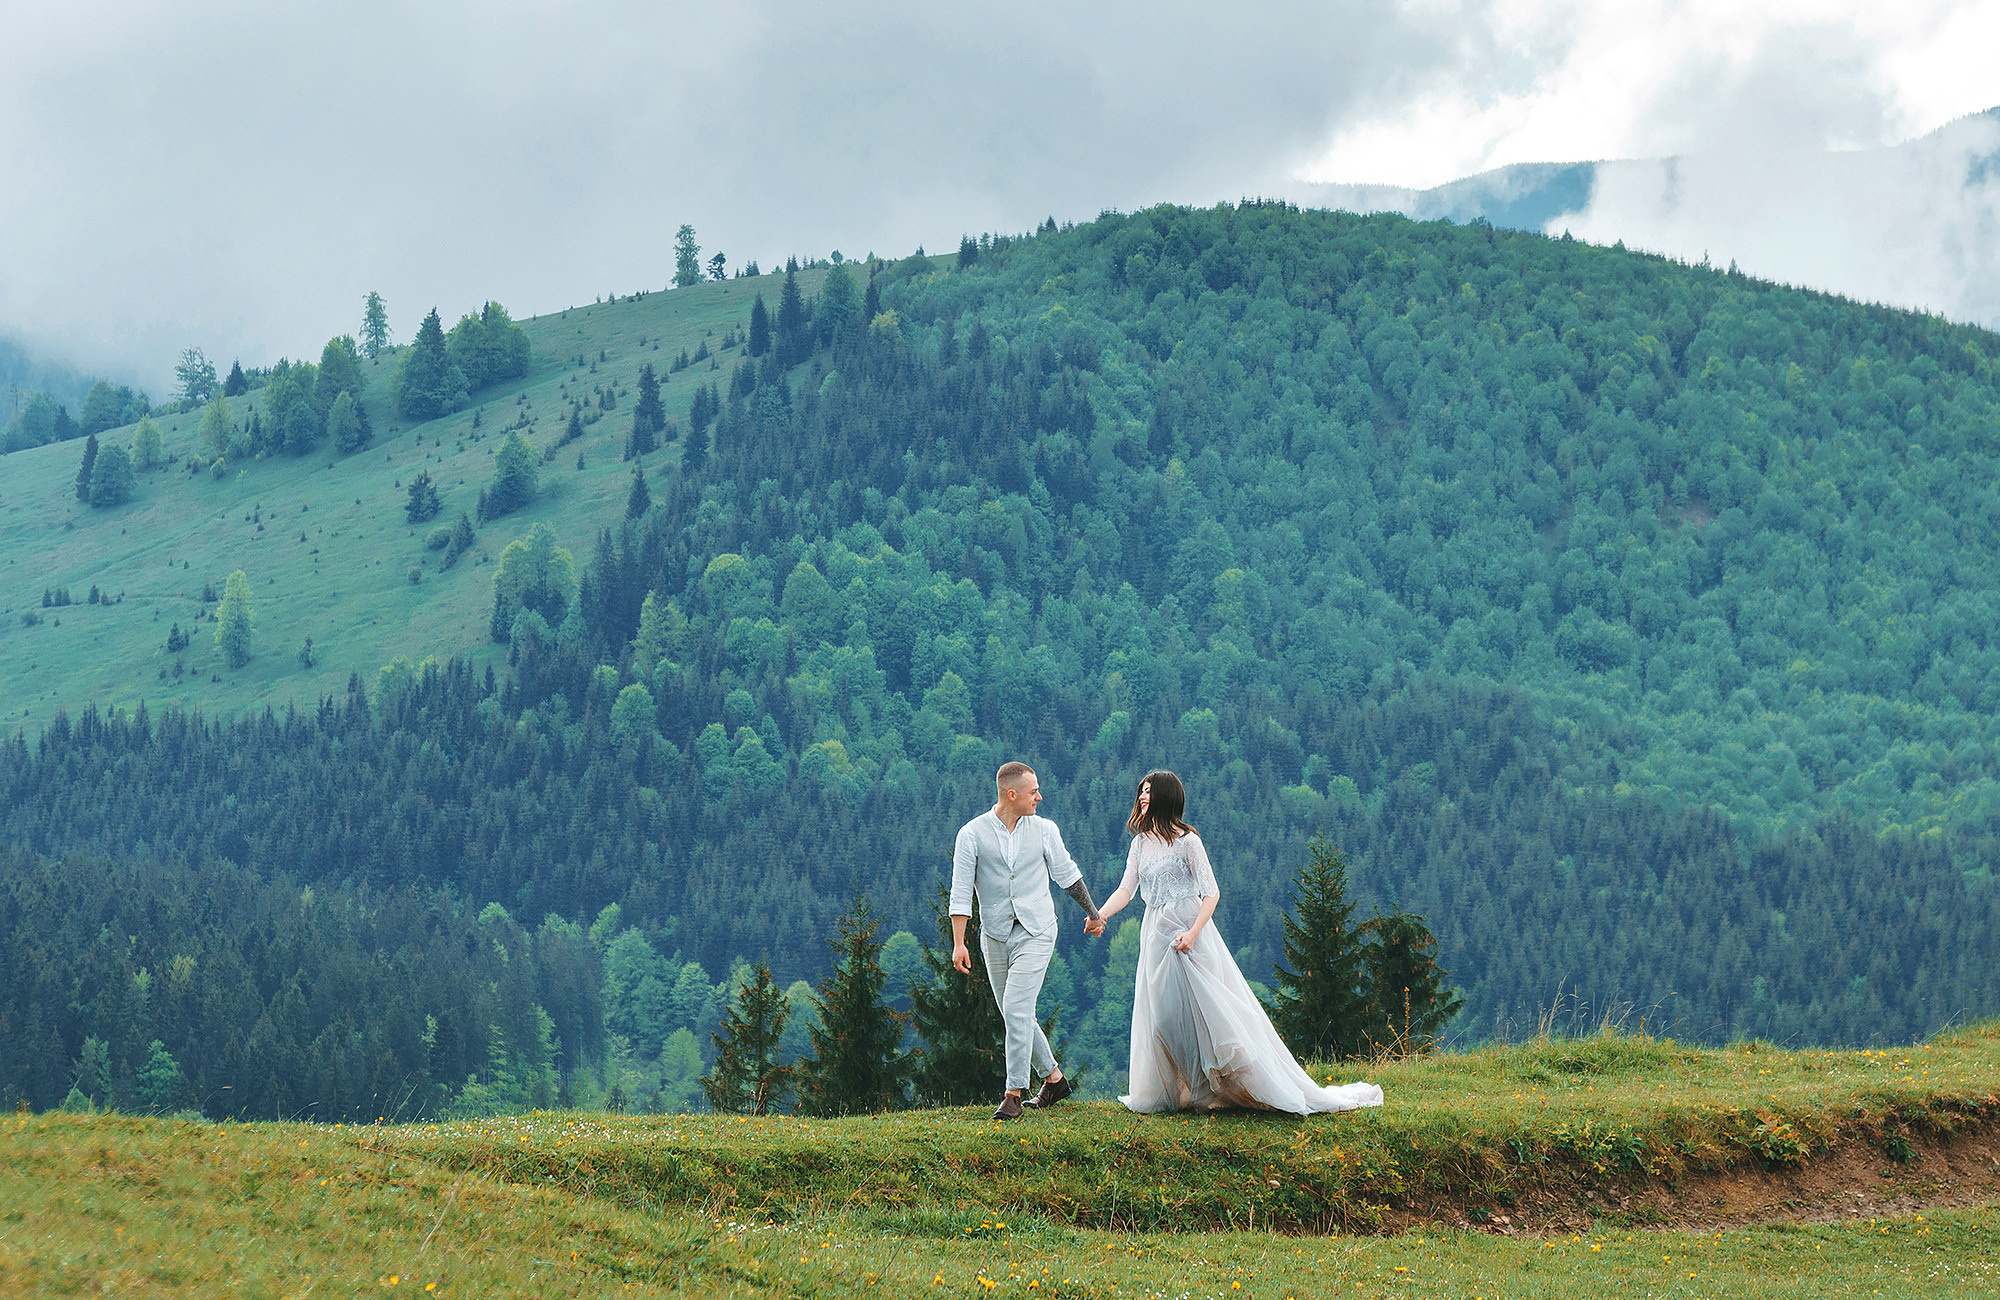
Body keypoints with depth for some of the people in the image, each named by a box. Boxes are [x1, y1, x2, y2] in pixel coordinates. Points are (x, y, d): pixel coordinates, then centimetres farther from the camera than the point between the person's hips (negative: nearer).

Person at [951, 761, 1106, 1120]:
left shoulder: (1044, 830, 3)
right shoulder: (972, 834, -3)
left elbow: (1067, 874, 17)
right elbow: (960, 892, -4)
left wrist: (1093, 913, 28)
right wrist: (958, 943, -11)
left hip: (1035, 932, -2)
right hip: (995, 937, 2)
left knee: (1016, 1010, -15)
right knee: (1015, 1016, 8)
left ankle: (1013, 1095, -12)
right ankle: (1053, 1078, 26)